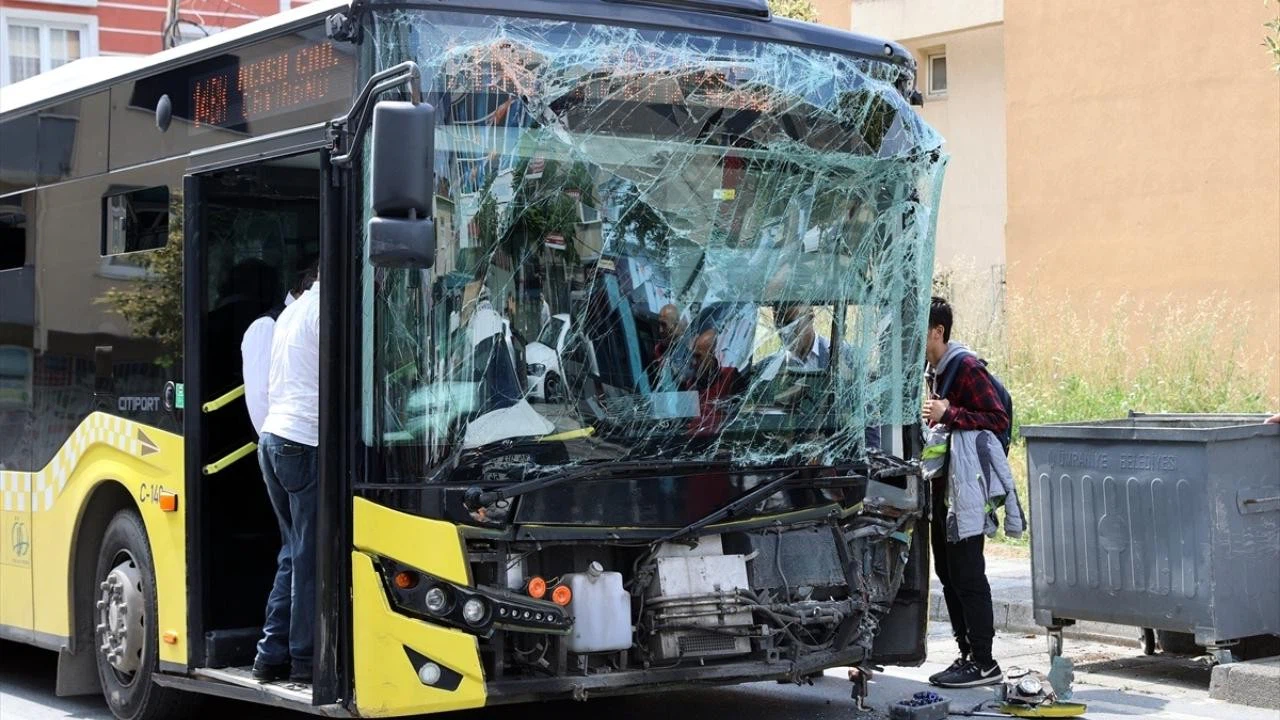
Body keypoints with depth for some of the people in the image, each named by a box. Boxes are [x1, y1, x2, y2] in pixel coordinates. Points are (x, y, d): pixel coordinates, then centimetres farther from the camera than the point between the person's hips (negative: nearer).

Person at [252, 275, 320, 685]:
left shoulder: (292, 311, 19)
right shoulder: (327, 310, -9)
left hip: (273, 436, 9)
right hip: (307, 443, -9)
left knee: (294, 553, 13)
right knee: (310, 558, -3)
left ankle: (272, 654, 12)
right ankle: (305, 660, 0)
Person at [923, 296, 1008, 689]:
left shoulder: (966, 368, -14)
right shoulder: (935, 370, 16)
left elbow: (998, 420, -21)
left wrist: (948, 414, -27)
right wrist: (931, 414, 11)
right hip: (942, 486, 10)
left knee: (967, 575, -7)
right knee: (948, 574, 12)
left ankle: (984, 663, -3)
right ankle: (967, 655, 18)